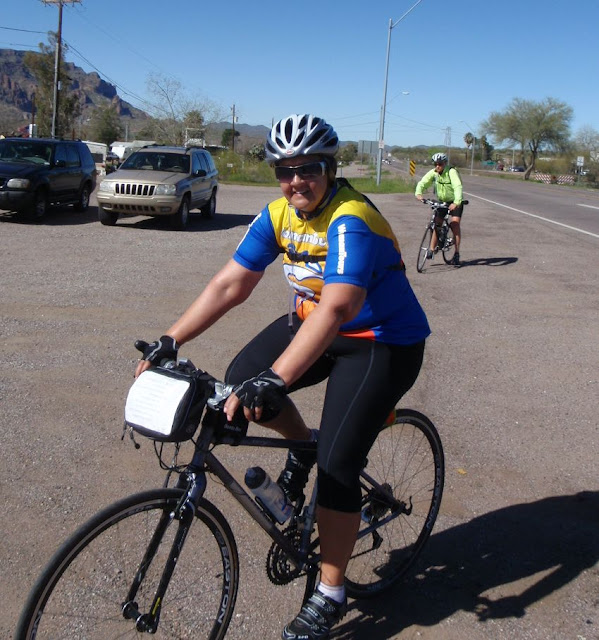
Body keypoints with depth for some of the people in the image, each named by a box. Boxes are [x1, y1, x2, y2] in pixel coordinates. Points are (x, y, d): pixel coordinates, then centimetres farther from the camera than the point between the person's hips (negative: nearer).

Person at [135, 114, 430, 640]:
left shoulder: (350, 220, -28)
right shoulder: (279, 214, -5)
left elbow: (336, 309, -42)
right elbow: (229, 285, -6)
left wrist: (275, 379, -52)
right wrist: (170, 341, -15)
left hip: (384, 343, -7)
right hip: (312, 321, 7)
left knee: (337, 464, -12)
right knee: (241, 380, -14)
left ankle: (330, 596, 8)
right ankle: (302, 445, 17)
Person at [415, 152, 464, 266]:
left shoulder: (452, 172, -25)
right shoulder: (433, 173, -11)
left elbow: (458, 187, -37)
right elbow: (422, 182, -19)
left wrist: (456, 202, -52)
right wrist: (418, 193, -41)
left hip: (455, 202, -4)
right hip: (441, 202, 4)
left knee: (455, 223, -19)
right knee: (437, 223, -6)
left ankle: (457, 253, -14)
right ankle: (432, 250, 5)